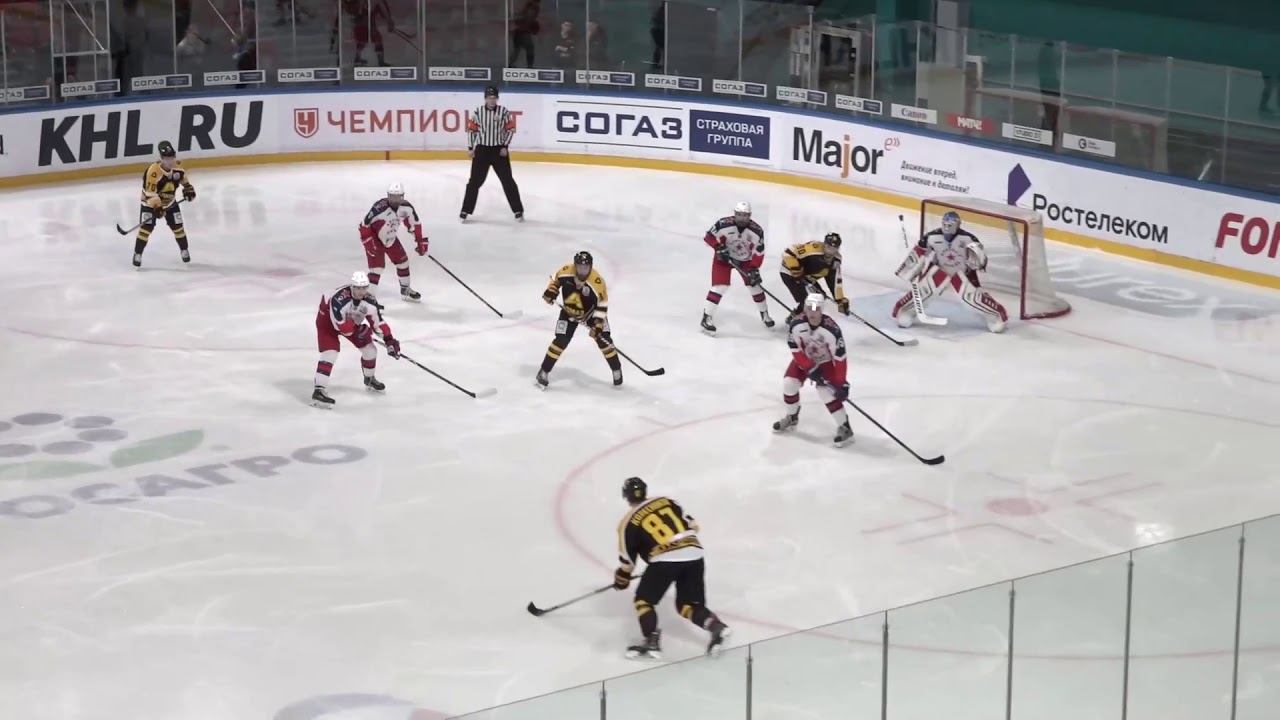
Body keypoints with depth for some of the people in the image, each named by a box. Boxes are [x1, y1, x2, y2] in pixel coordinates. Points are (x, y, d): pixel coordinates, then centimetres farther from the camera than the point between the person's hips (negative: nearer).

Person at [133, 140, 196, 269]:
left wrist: (188, 189, 5)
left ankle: (184, 250, 28)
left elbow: (183, 176, 11)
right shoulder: (153, 171, -34)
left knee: (177, 226, 8)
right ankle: (137, 254, -3)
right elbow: (150, 193, -32)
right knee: (146, 227, -13)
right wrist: (157, 207, -38)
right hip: (150, 203, -5)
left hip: (169, 202, 5)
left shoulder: (177, 166, -14)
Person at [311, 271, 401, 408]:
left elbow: (378, 321, -12)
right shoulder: (339, 298, -40)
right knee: (330, 353, -24)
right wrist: (358, 329, -29)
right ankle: (319, 391, -27)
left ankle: (369, 379, 34)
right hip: (327, 320, -6)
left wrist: (389, 340, -17)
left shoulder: (369, 300, -21)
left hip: (352, 321, 6)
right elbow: (338, 323, -36)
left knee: (369, 349, 5)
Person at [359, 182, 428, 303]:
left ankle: (406, 290, 34)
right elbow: (364, 225, -28)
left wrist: (420, 241, 0)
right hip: (374, 238, -7)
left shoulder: (406, 207, -17)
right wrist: (369, 243, -28)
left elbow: (414, 223, 0)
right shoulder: (379, 208, -35)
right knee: (377, 265, -17)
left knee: (402, 260, 13)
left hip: (391, 237, 7)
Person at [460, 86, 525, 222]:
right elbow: (471, 130, 3)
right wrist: (470, 147, 0)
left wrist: (505, 147, -6)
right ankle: (465, 211, 10)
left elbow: (510, 129, 0)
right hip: (481, 150, 0)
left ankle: (518, 211, 11)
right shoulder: (477, 112, -4)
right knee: (475, 181, 2)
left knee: (507, 180, 3)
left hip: (499, 150, 0)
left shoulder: (504, 112, -5)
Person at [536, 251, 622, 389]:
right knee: (560, 341, -8)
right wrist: (551, 291, -15)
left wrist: (598, 324, -29)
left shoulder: (597, 282, -32)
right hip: (569, 312, 1)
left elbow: (602, 305, -24)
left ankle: (616, 370, 14)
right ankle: (543, 372, 4)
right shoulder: (566, 271, -25)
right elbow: (555, 279, 0)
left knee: (603, 340, -6)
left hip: (591, 312, -1)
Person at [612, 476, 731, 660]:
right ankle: (716, 626, -10)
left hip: (665, 560, -5)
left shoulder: (629, 522, 7)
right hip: (694, 554, 5)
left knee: (644, 600, 12)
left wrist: (621, 578, 30)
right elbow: (692, 525, 20)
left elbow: (627, 557, 12)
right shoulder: (666, 501, 20)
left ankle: (652, 642, -2)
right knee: (689, 604, 15)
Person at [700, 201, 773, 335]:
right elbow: (709, 237, -16)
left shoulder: (756, 231, -21)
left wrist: (754, 269, -22)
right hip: (724, 257, -3)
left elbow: (758, 252, -15)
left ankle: (764, 314, 28)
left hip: (745, 260, 3)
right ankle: (707, 317, -8)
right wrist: (720, 248, -27)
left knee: (755, 284, 7)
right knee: (720, 286, -15)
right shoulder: (723, 224, -28)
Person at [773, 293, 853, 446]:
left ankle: (844, 428, -9)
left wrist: (841, 383, -27)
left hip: (826, 361, -4)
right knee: (789, 383, -7)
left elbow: (840, 357, -28)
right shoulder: (797, 324, -26)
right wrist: (810, 368, -22)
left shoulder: (831, 329, -34)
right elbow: (795, 349, -15)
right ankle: (791, 417, 21)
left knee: (826, 392, -20)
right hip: (805, 359, 4)